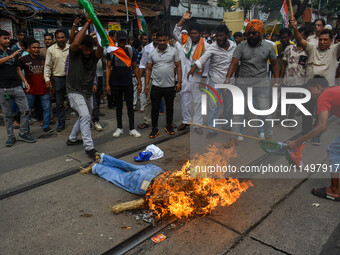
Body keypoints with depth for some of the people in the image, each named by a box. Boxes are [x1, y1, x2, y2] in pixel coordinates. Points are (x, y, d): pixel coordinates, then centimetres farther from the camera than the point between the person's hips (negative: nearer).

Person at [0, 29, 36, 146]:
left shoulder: (12, 52, 16)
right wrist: (10, 56, -25)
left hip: (17, 87, 4)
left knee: (25, 110, -1)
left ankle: (23, 134, 11)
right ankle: (11, 137, 14)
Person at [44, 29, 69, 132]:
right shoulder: (51, 50, 1)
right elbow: (47, 66, 3)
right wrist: (47, 78, -6)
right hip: (58, 78, 0)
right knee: (59, 103, 7)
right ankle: (61, 123, 19)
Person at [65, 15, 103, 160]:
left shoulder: (94, 55, -3)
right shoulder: (74, 53, -11)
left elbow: (101, 47, -26)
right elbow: (75, 42, -34)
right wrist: (87, 22, -28)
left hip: (88, 92, 6)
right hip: (75, 92, -6)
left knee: (85, 117, 20)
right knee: (85, 116, -22)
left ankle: (72, 139, 41)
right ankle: (89, 148, -19)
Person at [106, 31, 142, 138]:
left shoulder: (130, 51, 5)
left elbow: (134, 67, 8)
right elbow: (108, 68, -1)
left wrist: (139, 82, 4)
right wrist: (107, 84, -7)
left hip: (128, 83, 1)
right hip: (116, 84, 0)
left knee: (130, 106, 3)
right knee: (118, 106, 10)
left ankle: (132, 129, 10)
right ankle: (119, 128, 21)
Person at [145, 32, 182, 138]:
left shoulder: (174, 51, 0)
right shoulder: (152, 53, 3)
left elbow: (178, 67, 0)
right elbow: (148, 69, 6)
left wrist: (179, 82, -7)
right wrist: (146, 84, -1)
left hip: (170, 86, 0)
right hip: (156, 86, 1)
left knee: (170, 107, 12)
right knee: (155, 108, 3)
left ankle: (169, 126, 29)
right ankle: (154, 129, 16)